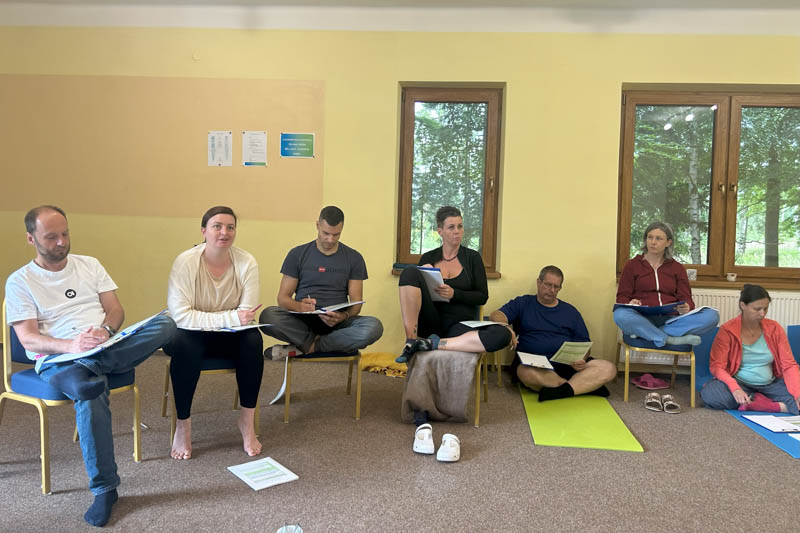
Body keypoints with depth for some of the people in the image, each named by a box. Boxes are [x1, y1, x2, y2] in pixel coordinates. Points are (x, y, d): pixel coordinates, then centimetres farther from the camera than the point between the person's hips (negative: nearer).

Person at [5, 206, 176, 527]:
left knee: (165, 323, -25)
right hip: (58, 359, -3)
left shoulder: (89, 265, 17)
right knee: (92, 399, -38)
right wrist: (71, 346, -25)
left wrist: (105, 331, -14)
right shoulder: (20, 281, 6)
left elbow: (116, 310, 11)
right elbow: (28, 340, -4)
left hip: (106, 347, 4)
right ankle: (104, 489, -22)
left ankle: (79, 377, -30)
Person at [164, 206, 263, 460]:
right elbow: (180, 315, -25)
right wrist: (230, 318, -31)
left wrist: (205, 319, -25)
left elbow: (246, 316, -13)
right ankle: (182, 425, -17)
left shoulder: (246, 263, -11)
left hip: (229, 337, 2)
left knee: (253, 339, -28)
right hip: (192, 334, -2)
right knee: (184, 343, -34)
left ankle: (247, 420, -14)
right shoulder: (186, 262, -17)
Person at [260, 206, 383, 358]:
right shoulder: (297, 254, 7)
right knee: (268, 316, -31)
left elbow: (356, 302, 5)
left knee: (374, 327, -31)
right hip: (303, 321, -1)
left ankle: (308, 346, -21)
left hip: (337, 323, 1)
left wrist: (343, 316, -20)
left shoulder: (354, 258, 8)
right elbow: (283, 297, 4)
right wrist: (299, 306, -20)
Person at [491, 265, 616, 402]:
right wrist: (505, 328, -27)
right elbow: (496, 315, -2)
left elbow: (585, 344, 17)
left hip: (568, 364, 2)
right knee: (527, 373, -39)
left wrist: (582, 360, -7)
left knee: (608, 368, -21)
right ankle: (589, 386, -25)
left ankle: (561, 391, -32)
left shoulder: (570, 311, 20)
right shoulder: (522, 304, 14)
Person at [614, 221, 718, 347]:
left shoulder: (677, 268, 20)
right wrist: (630, 304, -15)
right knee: (620, 314, -37)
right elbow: (622, 296, 9)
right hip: (642, 319, -3)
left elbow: (686, 298, 14)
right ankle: (672, 340, -32)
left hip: (670, 319, 3)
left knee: (712, 315, -23)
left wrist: (686, 307, -11)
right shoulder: (632, 265, 14)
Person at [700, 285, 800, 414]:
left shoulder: (774, 328, 0)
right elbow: (716, 366, -14)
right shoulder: (727, 330, -9)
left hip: (770, 385, 1)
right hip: (739, 383, -1)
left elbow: (789, 365, -3)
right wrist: (735, 388, -32)